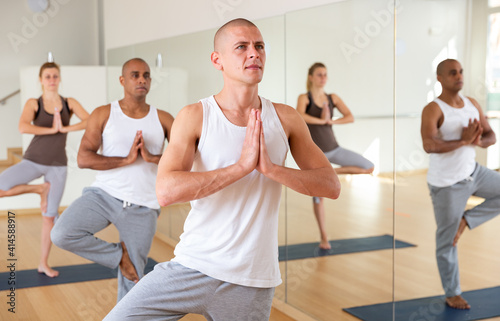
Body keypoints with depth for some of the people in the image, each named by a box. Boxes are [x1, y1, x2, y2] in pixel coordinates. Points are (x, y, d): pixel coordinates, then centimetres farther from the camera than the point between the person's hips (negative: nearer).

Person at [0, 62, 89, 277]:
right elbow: (23, 127, -21)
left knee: (49, 216, 6)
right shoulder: (33, 103, -3)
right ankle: (40, 189, 0)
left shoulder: (69, 103, 1)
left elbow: (90, 122, -15)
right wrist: (51, 129, -22)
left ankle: (43, 264, 20)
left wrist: (64, 129, -23)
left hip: (58, 166, 1)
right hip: (33, 161, -1)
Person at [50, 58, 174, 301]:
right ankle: (119, 255, -1)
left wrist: (152, 158, -16)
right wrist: (126, 160, -16)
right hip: (104, 195, 0)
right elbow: (83, 159, -8)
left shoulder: (163, 119, 4)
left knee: (133, 278, 6)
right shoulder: (103, 114, 1)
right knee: (61, 235, -24)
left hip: (142, 207, 0)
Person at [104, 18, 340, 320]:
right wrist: (242, 166, -24)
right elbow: (167, 191, -19)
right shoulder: (195, 116, -6)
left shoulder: (285, 119, 2)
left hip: (252, 282, 2)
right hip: (192, 267, -1)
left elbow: (332, 186, -2)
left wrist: (271, 168, -17)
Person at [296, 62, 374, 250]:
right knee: (318, 196, 4)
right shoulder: (305, 98, -8)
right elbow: (299, 116, -29)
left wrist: (331, 121, -19)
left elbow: (350, 117, -6)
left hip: (333, 148, 4)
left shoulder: (333, 98, 4)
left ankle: (333, 171, 8)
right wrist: (321, 121, -20)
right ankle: (324, 237, 18)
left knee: (369, 168, -5)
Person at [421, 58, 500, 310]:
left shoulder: (473, 104, 3)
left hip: (472, 172, 7)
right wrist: (463, 140, -27)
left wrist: (478, 141, -18)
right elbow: (429, 145, -33)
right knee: (447, 242, 4)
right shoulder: (433, 110, -19)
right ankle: (452, 294, 21)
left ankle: (465, 221, 8)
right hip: (446, 184, -7)